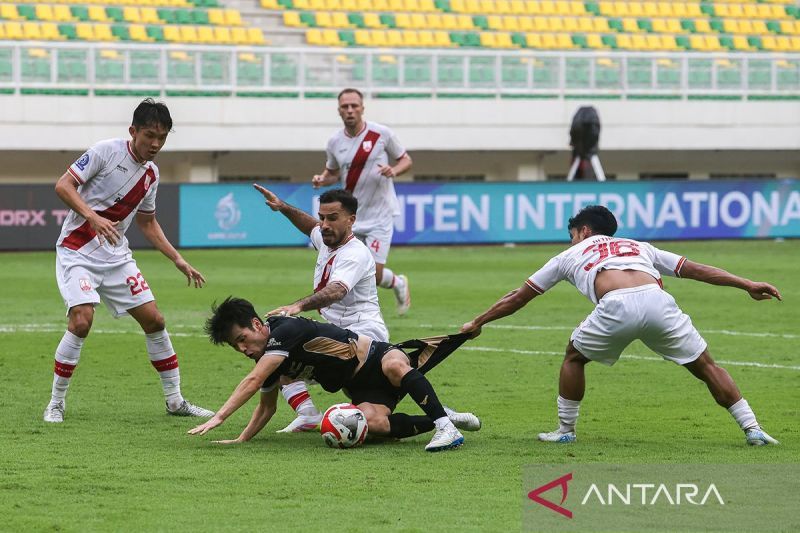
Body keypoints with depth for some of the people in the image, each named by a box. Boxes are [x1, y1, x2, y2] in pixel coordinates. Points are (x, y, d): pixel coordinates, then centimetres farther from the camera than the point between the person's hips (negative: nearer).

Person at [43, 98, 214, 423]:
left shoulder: (151, 174, 9)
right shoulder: (106, 152, -11)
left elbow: (148, 223, 21)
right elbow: (63, 185, -15)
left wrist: (178, 260, 15)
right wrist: (93, 217, -28)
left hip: (116, 256, 7)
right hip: (77, 251, -7)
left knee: (154, 320, 3)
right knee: (81, 320, -22)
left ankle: (175, 401, 15)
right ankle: (56, 403, -7)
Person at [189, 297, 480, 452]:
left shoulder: (285, 330, -23)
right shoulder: (267, 359, 4)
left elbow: (252, 382, -32)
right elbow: (266, 407, 17)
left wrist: (219, 417, -34)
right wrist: (241, 439, 2)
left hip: (377, 358, -7)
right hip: (362, 390, 7)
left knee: (394, 366, -43)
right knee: (372, 421, -28)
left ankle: (446, 425, -38)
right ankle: (434, 423, -10)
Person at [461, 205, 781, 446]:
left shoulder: (571, 255, 34)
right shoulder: (639, 247, 38)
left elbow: (519, 297, 38)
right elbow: (695, 270, 30)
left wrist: (478, 323, 48)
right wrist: (748, 286, 32)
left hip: (616, 307, -2)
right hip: (657, 300, 2)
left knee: (574, 357, 26)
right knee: (704, 366, 14)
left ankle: (565, 430, 29)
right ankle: (752, 429, 6)